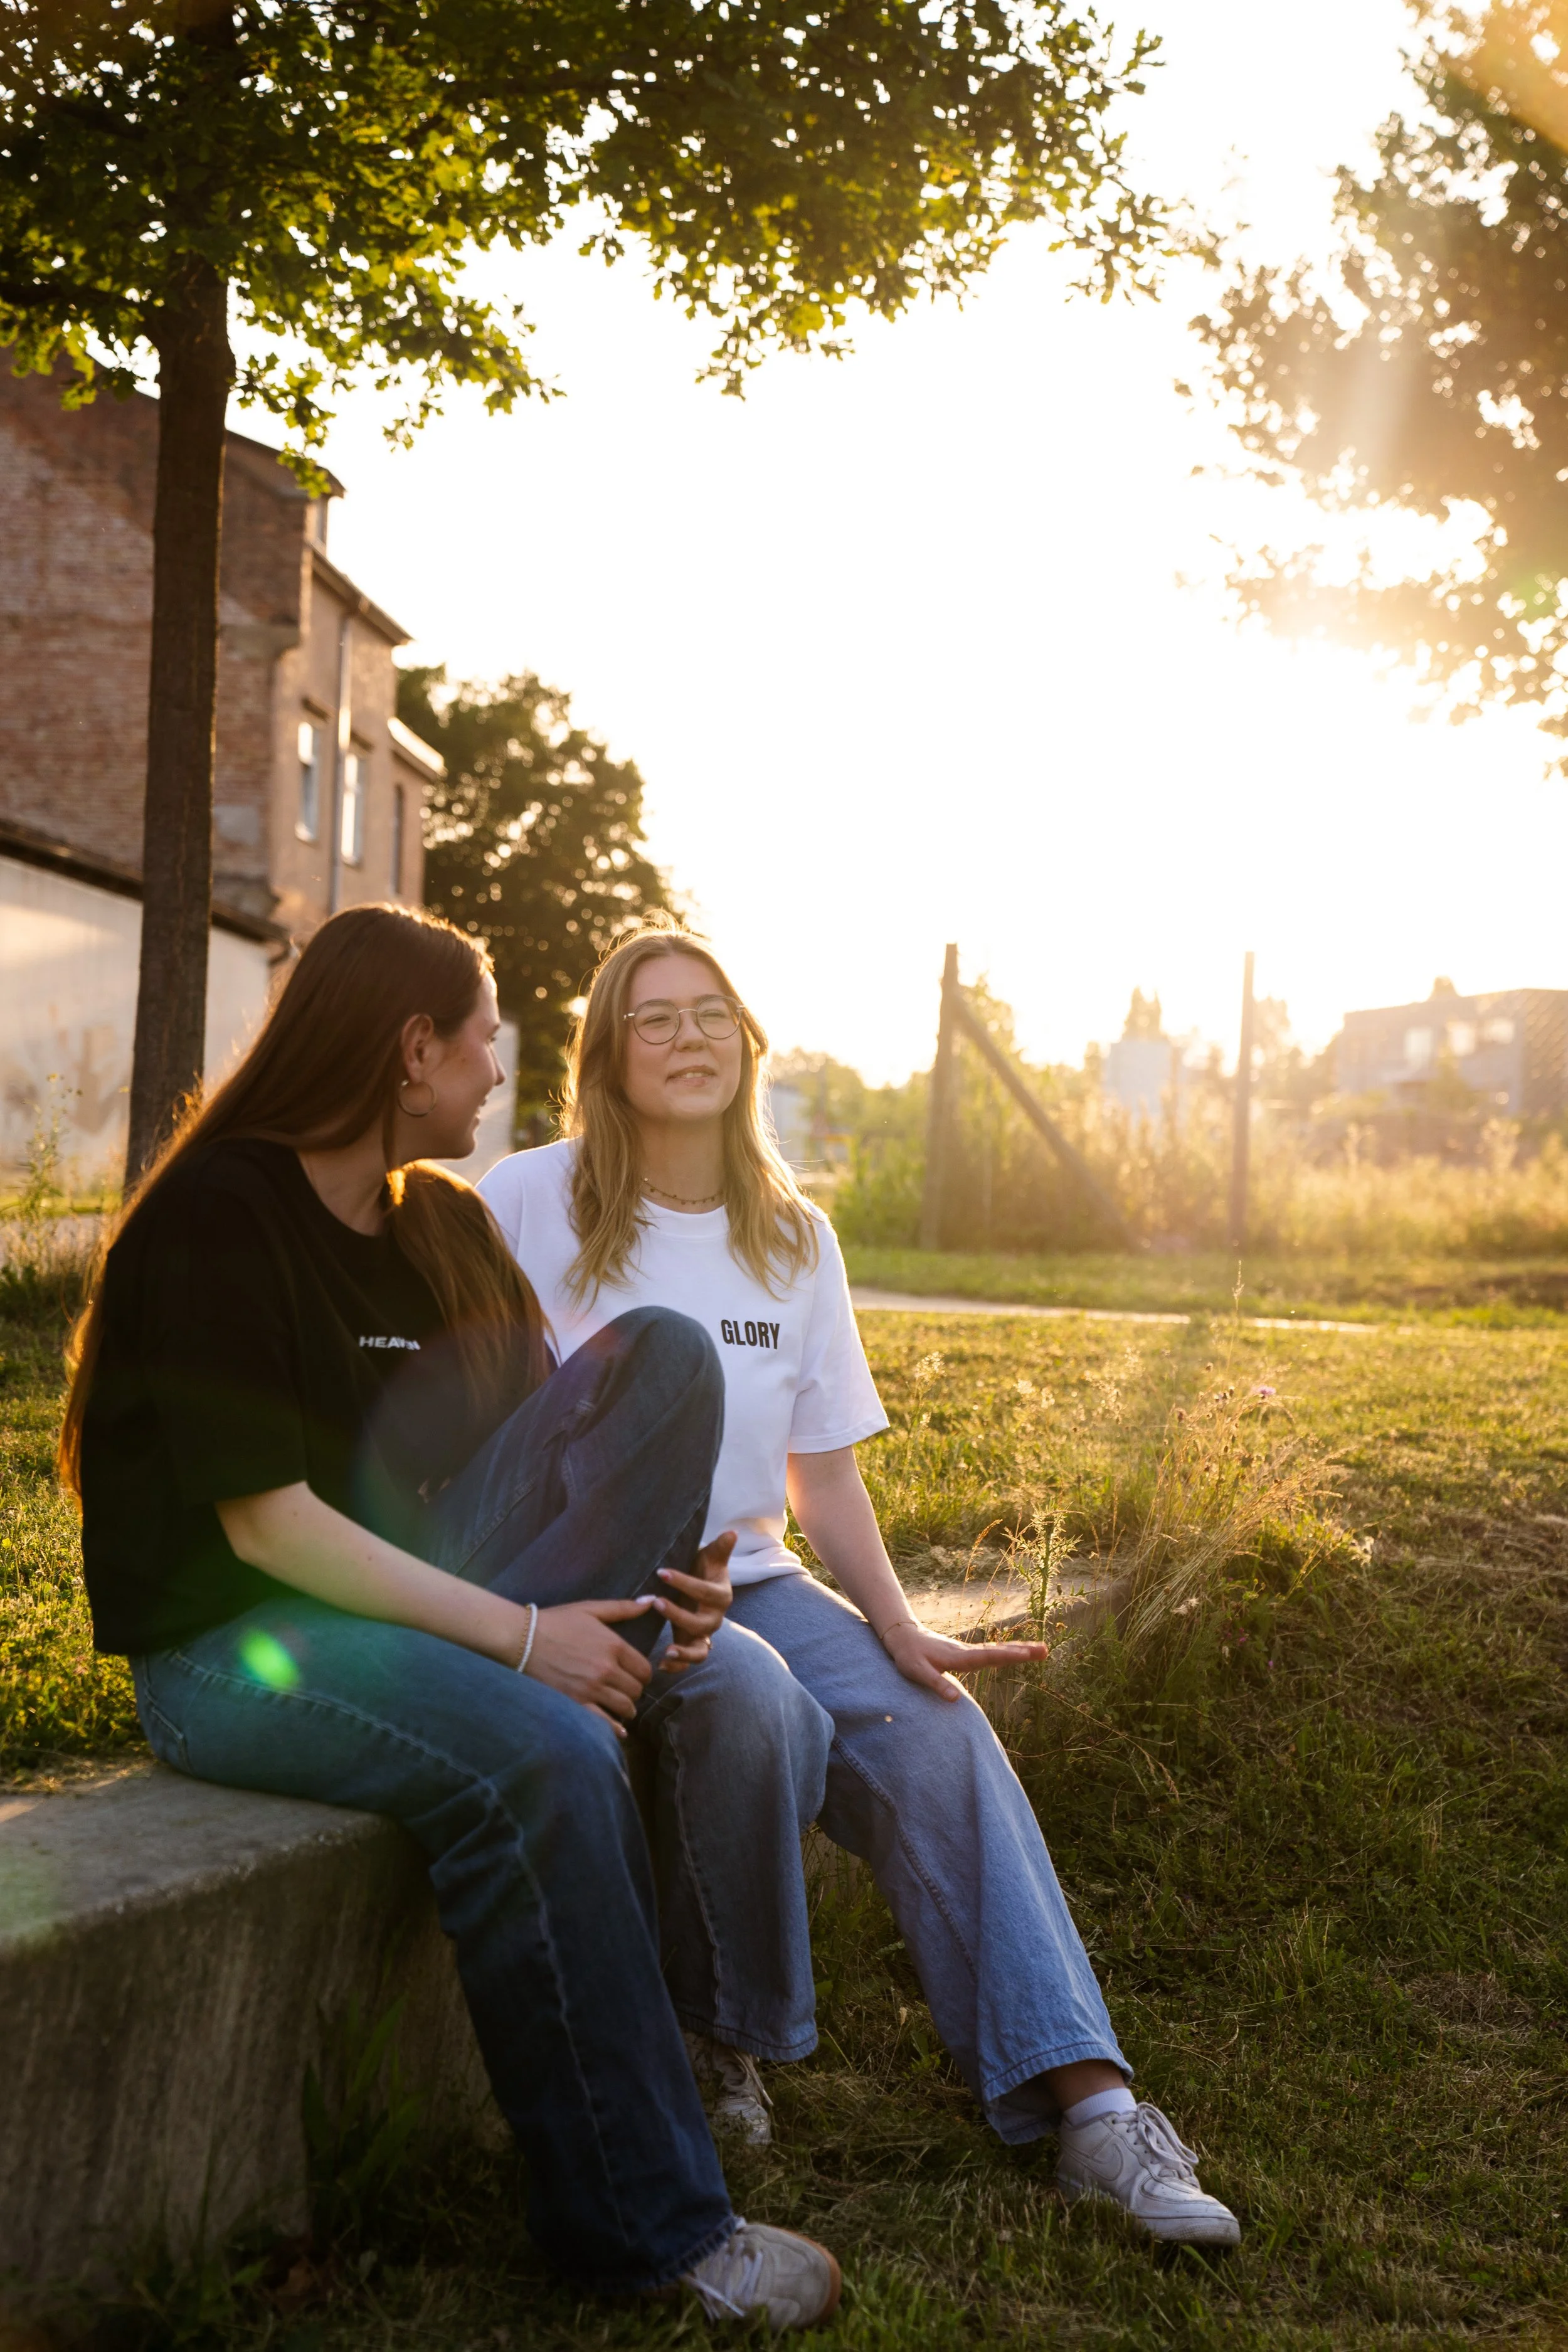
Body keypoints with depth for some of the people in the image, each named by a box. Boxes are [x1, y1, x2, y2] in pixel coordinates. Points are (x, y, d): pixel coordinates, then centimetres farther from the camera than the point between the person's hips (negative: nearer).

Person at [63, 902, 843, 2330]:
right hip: (230, 1647, -7)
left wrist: (651, 1570, -12)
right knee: (542, 1758, -35)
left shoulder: (446, 1222, 11)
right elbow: (265, 1524, -20)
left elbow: (550, 1457, 10)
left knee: (666, 1352, -9)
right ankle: (642, 2222, -22)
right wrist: (525, 1637, -24)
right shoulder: (216, 1222, -13)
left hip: (406, 1593, 7)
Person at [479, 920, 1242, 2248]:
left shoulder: (793, 1238, 9)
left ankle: (1085, 2101, -24)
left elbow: (825, 1475, 10)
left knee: (933, 1730, -21)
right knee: (755, 1704, -34)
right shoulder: (533, 1205, -4)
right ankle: (723, 2037, -10)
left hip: (746, 1577, 4)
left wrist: (901, 1629, -5)